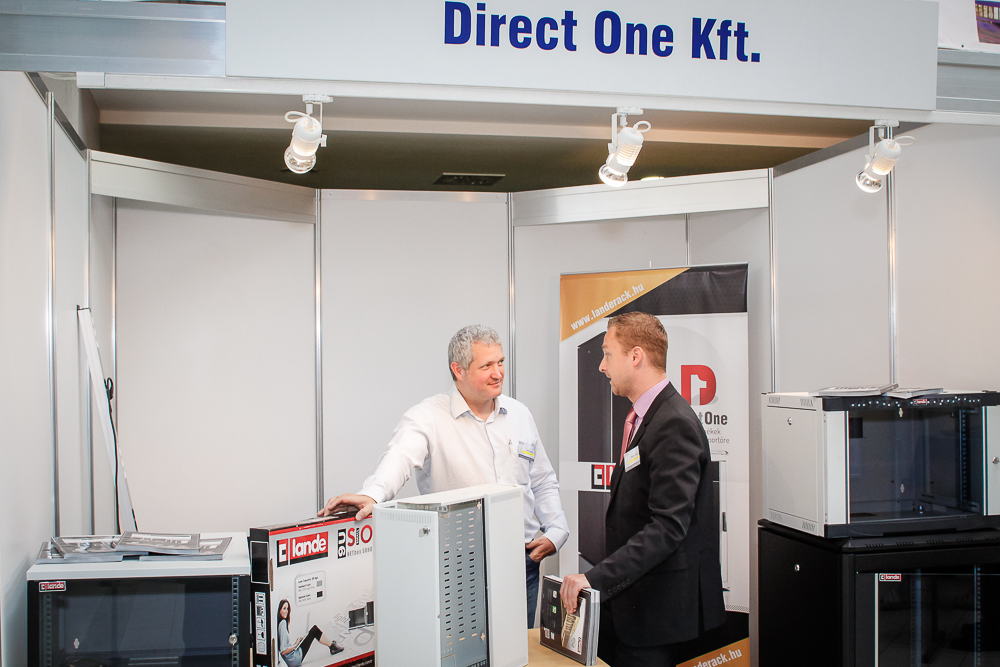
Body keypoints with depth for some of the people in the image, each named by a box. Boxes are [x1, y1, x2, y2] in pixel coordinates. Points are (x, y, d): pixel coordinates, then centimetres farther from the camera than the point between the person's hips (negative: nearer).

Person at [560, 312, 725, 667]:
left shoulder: (675, 425, -19)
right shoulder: (642, 416, 13)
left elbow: (668, 527, -25)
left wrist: (597, 578, -28)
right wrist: (599, 577, 12)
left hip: (657, 604, -9)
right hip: (627, 593, 9)